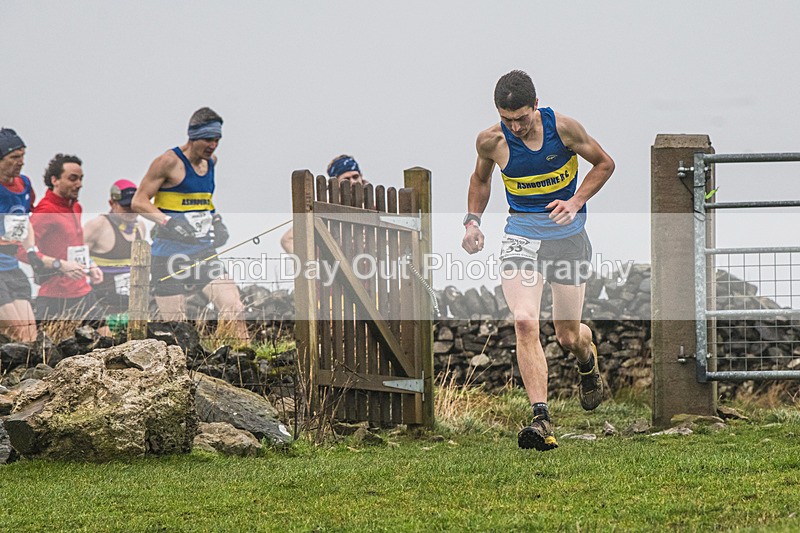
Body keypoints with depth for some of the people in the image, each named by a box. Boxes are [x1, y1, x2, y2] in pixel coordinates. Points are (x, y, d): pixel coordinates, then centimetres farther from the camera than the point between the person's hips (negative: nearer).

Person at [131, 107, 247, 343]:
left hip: (204, 252, 6)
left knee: (234, 312, -11)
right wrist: (169, 223, -25)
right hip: (169, 257, -6)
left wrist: (216, 220, 14)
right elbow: (139, 202, -12)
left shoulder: (211, 161, 13)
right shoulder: (169, 161, -10)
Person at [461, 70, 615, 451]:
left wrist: (575, 202, -11)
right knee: (525, 322, -22)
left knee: (568, 336, 8)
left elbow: (604, 164, 3)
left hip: (567, 233, 0)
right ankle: (541, 419, -24)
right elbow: (481, 178, 15)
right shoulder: (491, 141, -7)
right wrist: (473, 220, 0)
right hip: (521, 234, 0)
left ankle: (587, 359, 48)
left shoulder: (562, 127, -13)